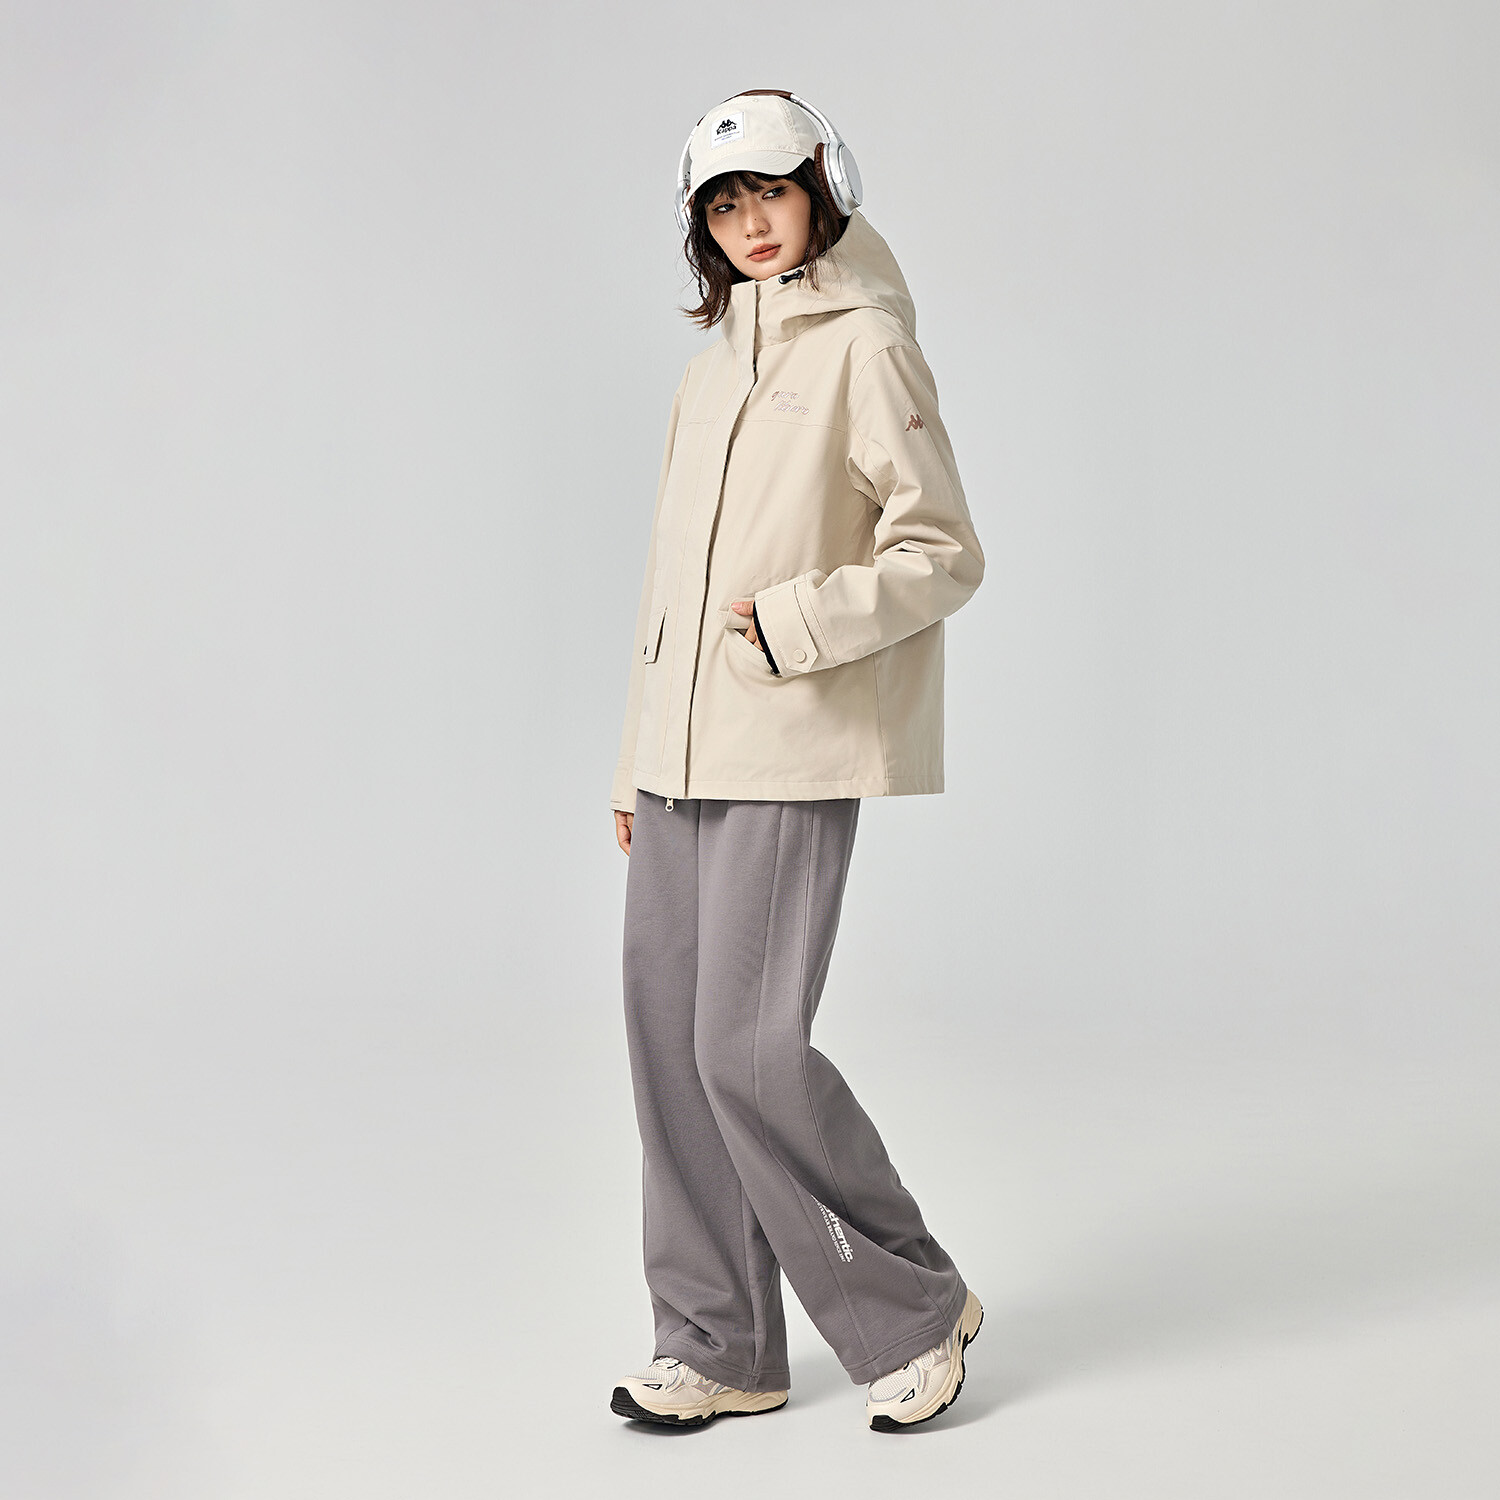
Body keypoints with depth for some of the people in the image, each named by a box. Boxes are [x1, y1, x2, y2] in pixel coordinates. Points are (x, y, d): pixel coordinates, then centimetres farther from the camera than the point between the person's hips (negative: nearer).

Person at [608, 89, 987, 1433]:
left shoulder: (864, 345, -5)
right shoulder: (715, 356, 18)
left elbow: (944, 556, -8)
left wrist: (791, 620, -17)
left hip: (791, 759, -8)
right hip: (686, 756, 8)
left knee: (748, 1046, -10)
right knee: (669, 1038, 7)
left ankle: (913, 1308, 12)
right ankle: (722, 1349, 20)